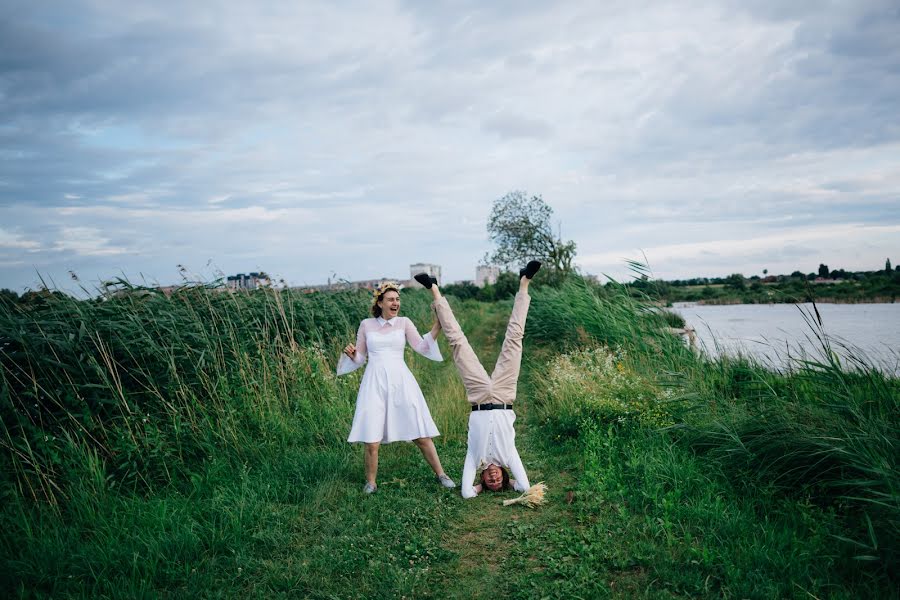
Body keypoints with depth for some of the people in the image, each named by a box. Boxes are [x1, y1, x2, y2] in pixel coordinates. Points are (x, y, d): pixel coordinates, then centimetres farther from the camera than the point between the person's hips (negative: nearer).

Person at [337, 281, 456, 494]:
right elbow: (359, 359, 15)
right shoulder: (366, 325, 9)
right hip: (374, 383, 0)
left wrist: (437, 327, -16)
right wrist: (350, 354, -6)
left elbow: (422, 347, -4)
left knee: (421, 435, 2)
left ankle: (441, 474, 17)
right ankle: (370, 482, 16)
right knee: (372, 441, -5)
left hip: (401, 382, 0)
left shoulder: (404, 323, 8)